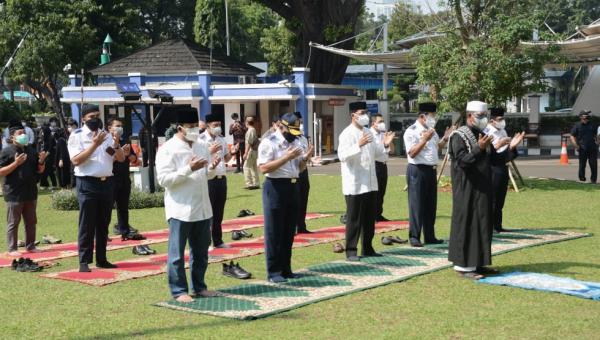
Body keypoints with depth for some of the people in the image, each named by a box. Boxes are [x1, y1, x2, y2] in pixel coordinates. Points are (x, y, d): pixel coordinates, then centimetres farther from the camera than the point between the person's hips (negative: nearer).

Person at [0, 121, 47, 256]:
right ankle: (12, 249, 6)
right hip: (14, 194, -6)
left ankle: (30, 246, 22)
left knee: (31, 222, 12)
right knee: (13, 223, 0)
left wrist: (41, 161, -5)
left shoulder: (31, 150, 11)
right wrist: (16, 163, -22)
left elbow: (39, 170, 15)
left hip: (30, 192, 6)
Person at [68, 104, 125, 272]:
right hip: (88, 184, -5)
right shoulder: (77, 136, -3)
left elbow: (121, 158, 11)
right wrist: (94, 145, -19)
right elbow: (76, 160, -16)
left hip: (107, 183, 5)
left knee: (103, 224, 10)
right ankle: (84, 261, 1)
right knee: (87, 225, -3)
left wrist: (117, 145, -9)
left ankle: (101, 259, 18)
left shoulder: (106, 135, 12)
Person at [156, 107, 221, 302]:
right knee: (177, 253, 1)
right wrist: (189, 169, -23)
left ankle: (199, 287, 26)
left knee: (201, 252, 14)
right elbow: (163, 179, -17)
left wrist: (211, 168, -2)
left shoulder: (202, 147, 11)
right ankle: (179, 291, 9)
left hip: (202, 208, 7)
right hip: (180, 209, -7)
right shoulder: (167, 150, -9)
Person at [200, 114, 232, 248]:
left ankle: (218, 240, 21)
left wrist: (232, 152, 0)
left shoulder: (221, 139, 13)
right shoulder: (201, 140, -9)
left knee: (219, 212, 13)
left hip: (221, 178, 7)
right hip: (208, 179, -7)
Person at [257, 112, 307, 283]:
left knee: (289, 231, 13)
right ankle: (273, 271, 6)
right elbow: (264, 168, -20)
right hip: (275, 187, -8)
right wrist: (287, 157, -22)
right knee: (274, 231, -1)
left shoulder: (295, 142, 13)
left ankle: (285, 268, 22)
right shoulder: (269, 143, -11)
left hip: (293, 186, 8)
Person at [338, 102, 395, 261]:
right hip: (354, 184, -8)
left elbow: (375, 153, 22)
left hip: (370, 183, 8)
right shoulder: (347, 134, -11)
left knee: (369, 218, 13)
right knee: (354, 219, -2)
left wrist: (385, 145, 5)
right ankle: (351, 251, 6)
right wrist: (358, 145, -32)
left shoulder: (368, 132, 14)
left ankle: (367, 248, 23)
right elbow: (342, 156, -22)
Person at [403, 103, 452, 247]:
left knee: (431, 205, 12)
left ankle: (429, 236, 20)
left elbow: (437, 146, 26)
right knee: (416, 205, -5)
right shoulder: (411, 131, -12)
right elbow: (412, 153, -19)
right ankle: (414, 237, 1)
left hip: (431, 170, 8)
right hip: (417, 171, -8)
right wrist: (424, 139, -26)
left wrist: (445, 138, 10)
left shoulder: (431, 130, 14)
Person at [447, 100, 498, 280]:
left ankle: (478, 263, 20)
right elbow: (461, 161, -22)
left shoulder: (483, 135, 14)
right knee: (466, 224, -4)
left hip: (482, 189, 9)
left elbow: (492, 160, 19)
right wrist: (478, 148, -28)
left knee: (483, 224, 11)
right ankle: (463, 265, 2)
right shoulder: (459, 136, -11)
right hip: (467, 190, -9)